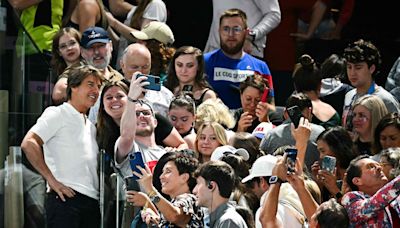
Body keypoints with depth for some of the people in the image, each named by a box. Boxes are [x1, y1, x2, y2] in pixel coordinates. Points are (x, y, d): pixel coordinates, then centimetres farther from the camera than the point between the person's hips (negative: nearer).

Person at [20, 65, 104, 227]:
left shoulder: (90, 127, 26)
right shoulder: (57, 114, 1)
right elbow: (28, 144, -13)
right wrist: (52, 180, -15)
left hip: (92, 202, 8)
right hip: (66, 198, -8)